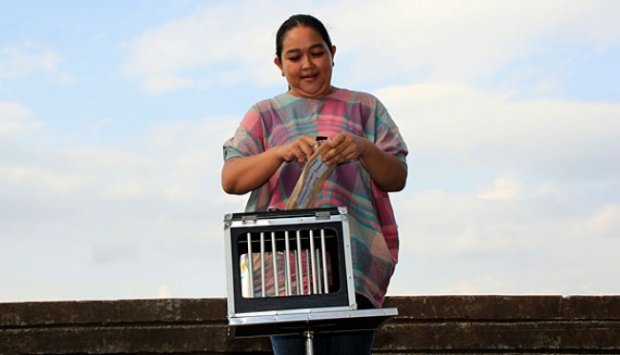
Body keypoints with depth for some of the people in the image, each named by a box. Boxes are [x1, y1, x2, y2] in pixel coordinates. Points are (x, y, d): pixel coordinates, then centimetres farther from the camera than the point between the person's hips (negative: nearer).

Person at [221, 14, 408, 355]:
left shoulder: (364, 108, 18)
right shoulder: (264, 115, 18)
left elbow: (397, 178, 10)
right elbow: (230, 180, 4)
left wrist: (364, 150, -12)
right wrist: (281, 152, -14)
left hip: (353, 260, 0)